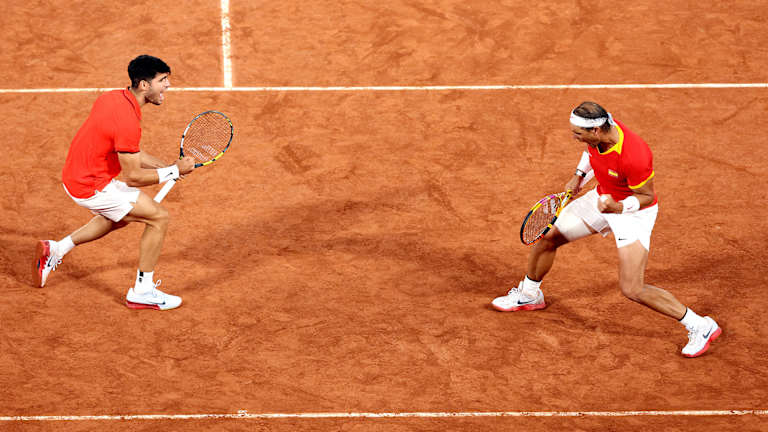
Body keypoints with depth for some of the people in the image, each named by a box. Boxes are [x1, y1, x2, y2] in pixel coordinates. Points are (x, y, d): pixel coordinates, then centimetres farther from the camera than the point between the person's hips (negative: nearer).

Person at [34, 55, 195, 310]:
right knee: (159, 217, -4)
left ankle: (55, 250, 36)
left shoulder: (112, 98, 2)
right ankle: (142, 292, 4)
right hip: (92, 187, -10)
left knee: (120, 218, 34)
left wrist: (167, 167, 8)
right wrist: (174, 172, -12)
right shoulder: (128, 122, -28)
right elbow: (133, 177, -22)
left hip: (74, 176, 10)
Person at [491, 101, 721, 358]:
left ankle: (700, 327, -5)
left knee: (632, 289, -17)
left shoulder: (633, 157, -40)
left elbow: (646, 196, -23)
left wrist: (618, 208, -38)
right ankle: (529, 295, 43)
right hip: (602, 198, 8)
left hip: (633, 211, -8)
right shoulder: (597, 132, -18)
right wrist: (579, 176, 2)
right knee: (547, 237, 14)